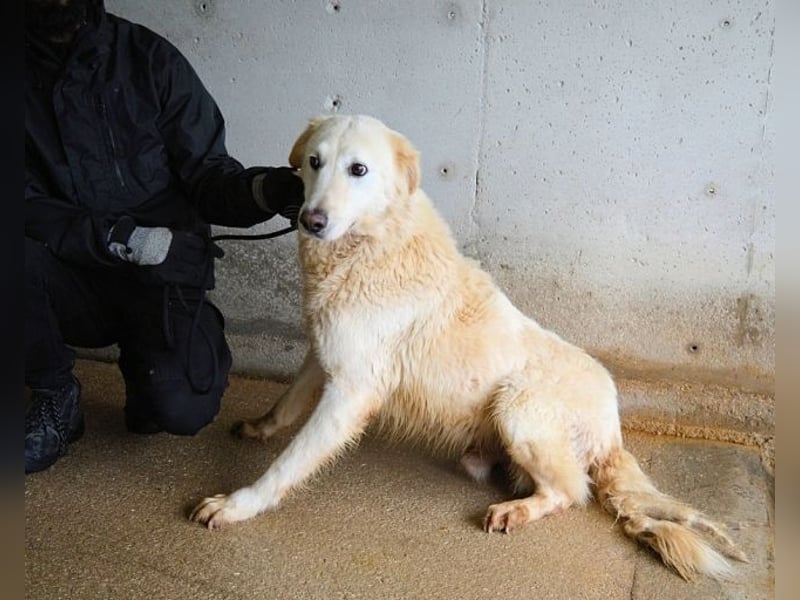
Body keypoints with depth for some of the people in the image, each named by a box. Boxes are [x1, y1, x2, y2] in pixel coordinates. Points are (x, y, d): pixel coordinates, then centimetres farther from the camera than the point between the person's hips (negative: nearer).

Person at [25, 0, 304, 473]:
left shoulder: (149, 57, -4)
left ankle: (146, 359, 14)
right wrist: (122, 236, -21)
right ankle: (55, 397, -3)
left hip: (162, 277, -1)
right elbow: (32, 207, -8)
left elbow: (206, 175, -5)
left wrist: (264, 189, -27)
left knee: (183, 408, -26)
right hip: (74, 275, 2)